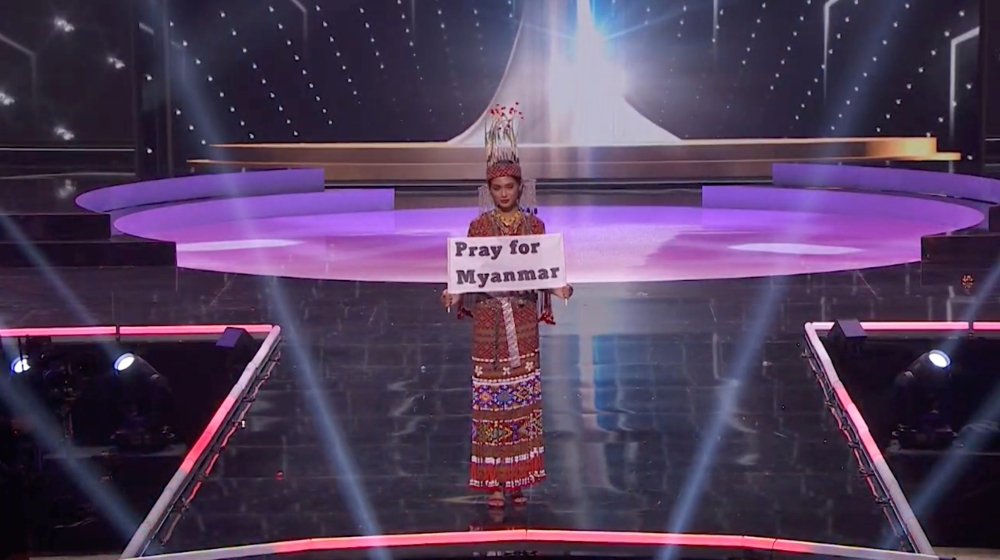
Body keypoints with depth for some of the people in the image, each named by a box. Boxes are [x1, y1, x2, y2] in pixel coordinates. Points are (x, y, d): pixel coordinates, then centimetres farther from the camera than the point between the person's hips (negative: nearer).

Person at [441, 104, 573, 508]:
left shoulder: (534, 226, 4)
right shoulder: (479, 225, 0)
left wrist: (558, 289, -15)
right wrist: (453, 293, -19)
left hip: (522, 319, 2)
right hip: (489, 319, -1)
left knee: (523, 399, 5)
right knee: (490, 398, 1)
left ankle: (519, 478, 16)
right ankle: (494, 481, 9)